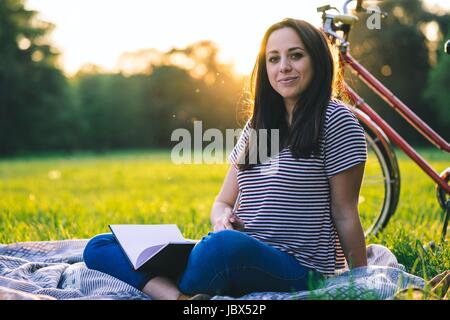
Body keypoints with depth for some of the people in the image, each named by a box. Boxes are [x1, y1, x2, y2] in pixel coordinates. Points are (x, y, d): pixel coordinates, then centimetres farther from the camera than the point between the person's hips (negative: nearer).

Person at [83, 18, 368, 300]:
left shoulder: (334, 119, -1)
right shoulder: (257, 125, 17)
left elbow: (345, 215, -1)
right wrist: (223, 220, -6)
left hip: (297, 270, -6)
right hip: (239, 257, 6)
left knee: (227, 244, -42)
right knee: (100, 248, -8)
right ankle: (184, 298, -33)